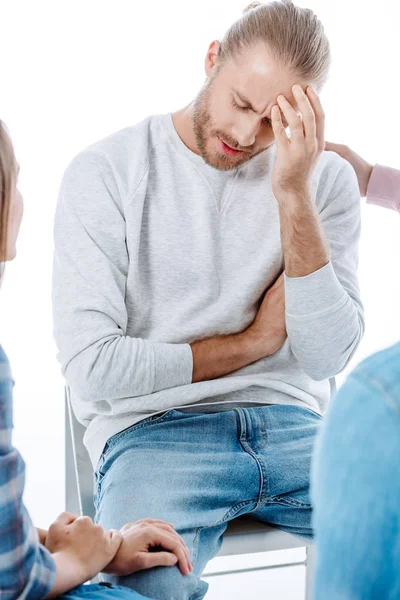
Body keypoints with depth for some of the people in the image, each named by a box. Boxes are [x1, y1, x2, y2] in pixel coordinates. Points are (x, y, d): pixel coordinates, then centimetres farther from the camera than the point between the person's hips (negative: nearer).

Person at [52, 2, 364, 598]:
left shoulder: (326, 178, 5)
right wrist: (251, 341, -3)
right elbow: (93, 367, -11)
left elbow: (325, 357, -6)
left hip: (292, 425, 3)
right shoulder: (106, 172, -4)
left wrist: (294, 196, -14)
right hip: (153, 431, -3)